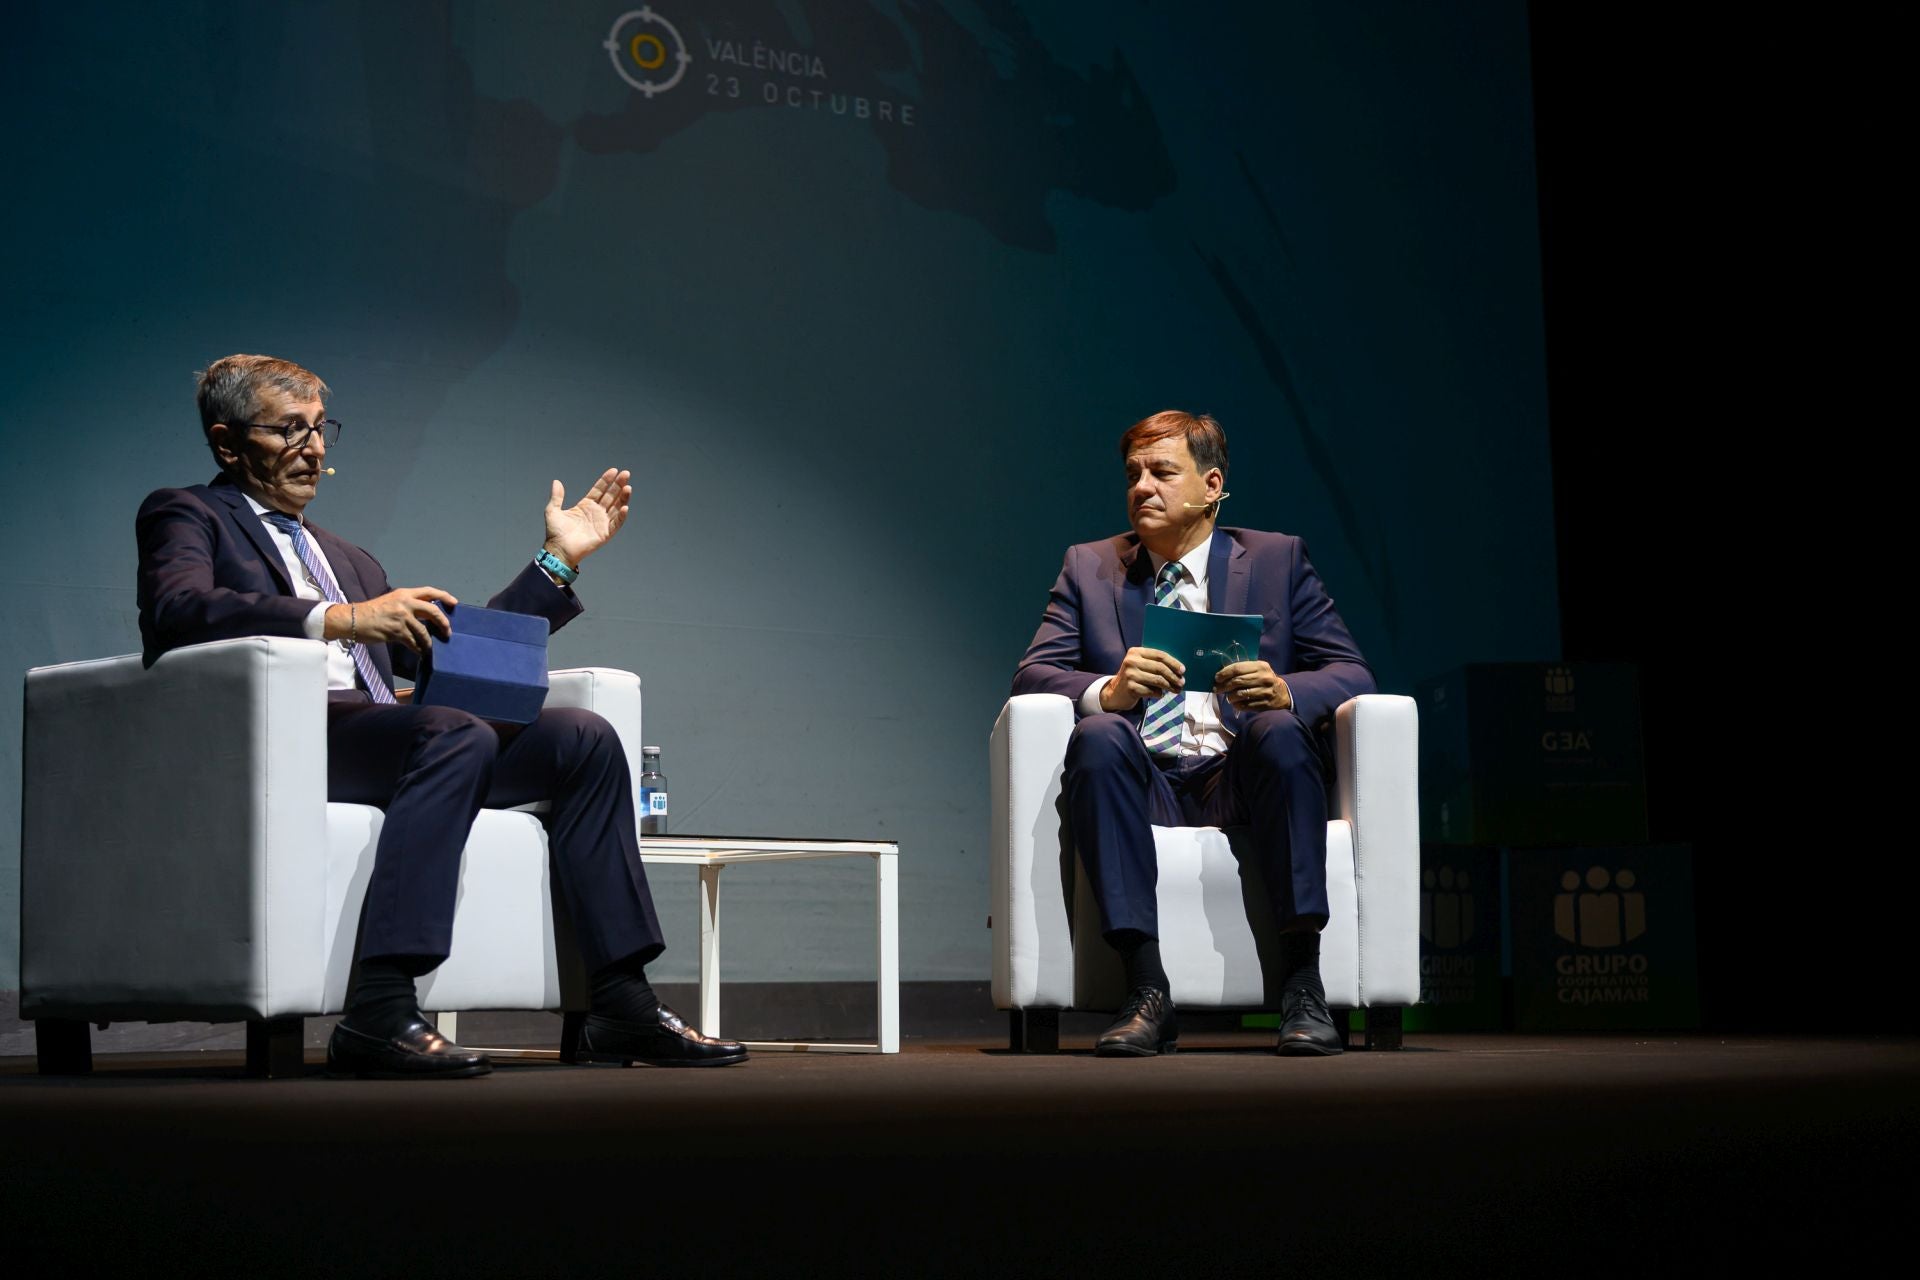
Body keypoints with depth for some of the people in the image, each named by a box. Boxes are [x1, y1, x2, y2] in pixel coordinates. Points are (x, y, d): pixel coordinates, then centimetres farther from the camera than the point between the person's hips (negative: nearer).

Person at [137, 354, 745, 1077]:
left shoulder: (348, 559, 34)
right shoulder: (185, 514, 12)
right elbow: (178, 609, -12)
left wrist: (559, 560, 24)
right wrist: (339, 618, -25)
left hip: (376, 737, 7)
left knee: (581, 738, -10)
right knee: (458, 734, -34)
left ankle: (623, 1006, -13)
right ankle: (378, 1012, -40)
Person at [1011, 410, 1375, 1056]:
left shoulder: (1278, 558, 13)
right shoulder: (1089, 567, 16)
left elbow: (1352, 674, 5)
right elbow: (1032, 674, 3)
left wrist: (1284, 691, -19)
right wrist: (1108, 690, -20)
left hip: (1238, 780, 0)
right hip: (1145, 781, 1)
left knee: (1280, 729, -32)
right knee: (1097, 735, -32)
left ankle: (1302, 986, -32)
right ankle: (1149, 992, -34)